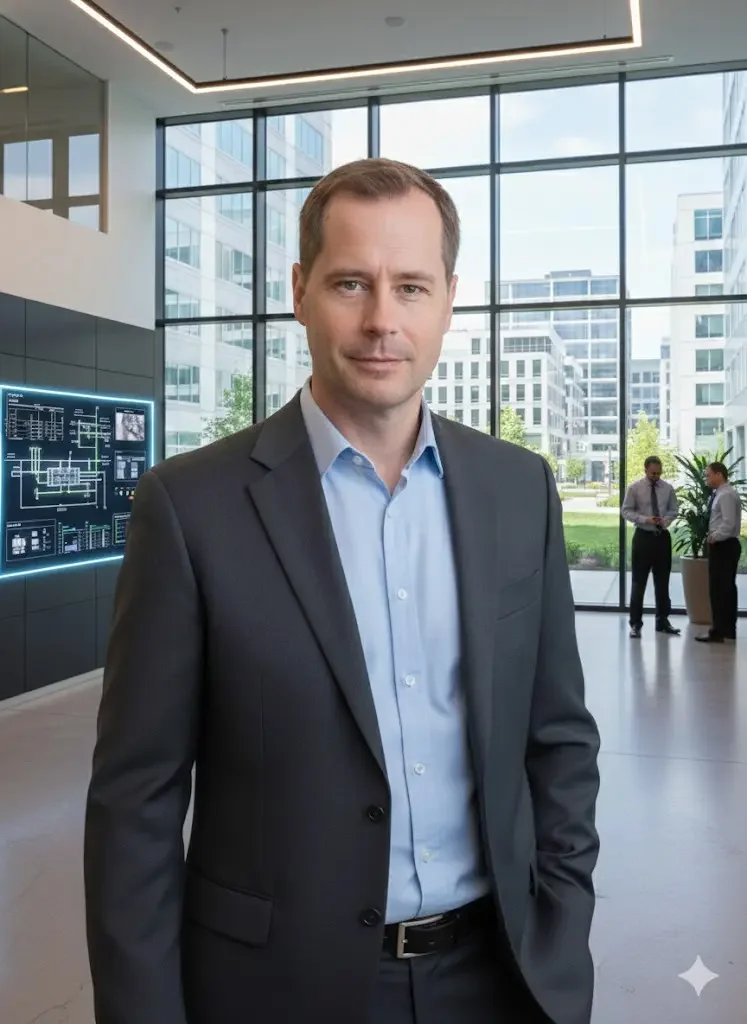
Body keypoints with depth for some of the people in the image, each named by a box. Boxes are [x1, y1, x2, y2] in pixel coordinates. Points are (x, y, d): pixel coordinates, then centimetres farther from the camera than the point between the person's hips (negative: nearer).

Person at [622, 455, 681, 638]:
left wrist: (666, 519, -12)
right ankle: (635, 623, 5)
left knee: (662, 582, 11)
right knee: (639, 582, -1)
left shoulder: (668, 488, 2)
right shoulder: (634, 488, -6)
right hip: (643, 537, -3)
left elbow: (674, 510, 10)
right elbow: (626, 511, -5)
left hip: (663, 537, 3)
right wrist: (644, 519, -20)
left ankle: (663, 621, 23)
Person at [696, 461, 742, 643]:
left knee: (719, 588, -8)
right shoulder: (721, 493, 15)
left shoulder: (726, 495, -17)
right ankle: (727, 630, 19)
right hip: (724, 545, 11)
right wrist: (714, 537, 9)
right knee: (726, 587, 13)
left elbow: (728, 524, -25)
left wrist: (714, 537, -15)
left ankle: (719, 632, -5)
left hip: (723, 546, -11)